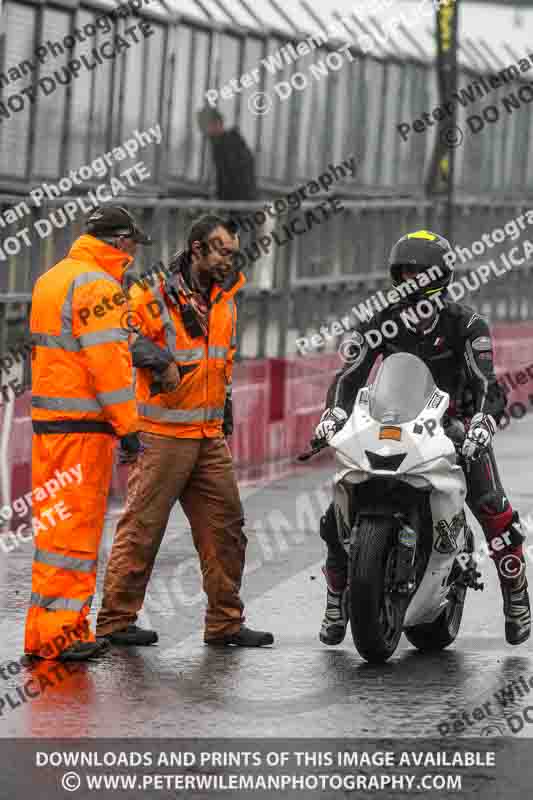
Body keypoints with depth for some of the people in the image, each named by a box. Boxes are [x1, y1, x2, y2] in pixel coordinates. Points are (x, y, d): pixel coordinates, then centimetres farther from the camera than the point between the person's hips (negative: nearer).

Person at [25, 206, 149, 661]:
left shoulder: (52, 278, 18)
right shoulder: (97, 285, -13)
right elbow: (108, 361, -19)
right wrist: (127, 425, -16)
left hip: (46, 418, 10)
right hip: (82, 424, -10)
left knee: (54, 525, 14)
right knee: (75, 528, -7)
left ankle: (50, 628, 19)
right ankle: (57, 633, -7)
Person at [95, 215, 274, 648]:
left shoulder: (224, 300, 17)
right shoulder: (157, 292, -9)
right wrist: (160, 360, -28)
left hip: (210, 435, 7)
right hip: (163, 433, -7)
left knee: (225, 525, 7)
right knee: (142, 526, -5)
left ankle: (226, 622, 14)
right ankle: (117, 618, 2)